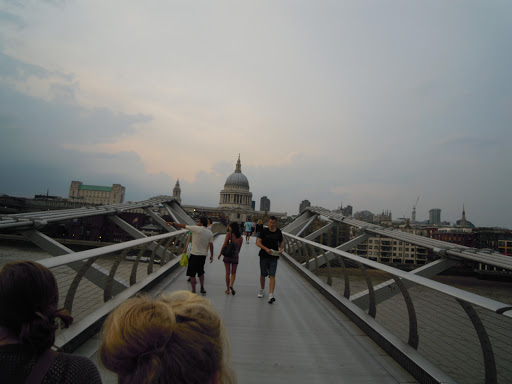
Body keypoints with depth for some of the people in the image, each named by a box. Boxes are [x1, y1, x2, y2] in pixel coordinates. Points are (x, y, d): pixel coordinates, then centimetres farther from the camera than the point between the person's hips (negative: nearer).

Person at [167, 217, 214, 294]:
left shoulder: (196, 229, -13)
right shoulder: (210, 233, 3)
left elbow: (183, 226, -6)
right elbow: (211, 245, 6)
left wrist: (173, 223, 5)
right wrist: (211, 255, 15)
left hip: (195, 255, -6)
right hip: (203, 255, 6)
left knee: (192, 273, 5)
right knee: (201, 272, 23)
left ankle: (193, 291, 10)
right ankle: (202, 288, 27)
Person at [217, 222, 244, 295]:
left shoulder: (229, 234, -9)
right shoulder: (241, 238, 1)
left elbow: (224, 245, -9)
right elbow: (239, 249, 8)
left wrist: (220, 254, 1)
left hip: (227, 255, -2)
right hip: (235, 256, 2)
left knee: (227, 273, 10)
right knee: (233, 273, 15)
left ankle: (227, 289, 16)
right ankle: (231, 285, -8)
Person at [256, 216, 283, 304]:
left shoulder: (278, 232, 4)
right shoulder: (264, 231, -5)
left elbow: (281, 242, 18)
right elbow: (258, 242, -10)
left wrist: (281, 249, -3)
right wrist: (266, 249, -24)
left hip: (274, 257, 1)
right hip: (264, 256, -1)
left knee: (272, 276, -7)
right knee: (262, 275, 11)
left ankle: (271, 295, -11)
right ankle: (262, 290, 35)